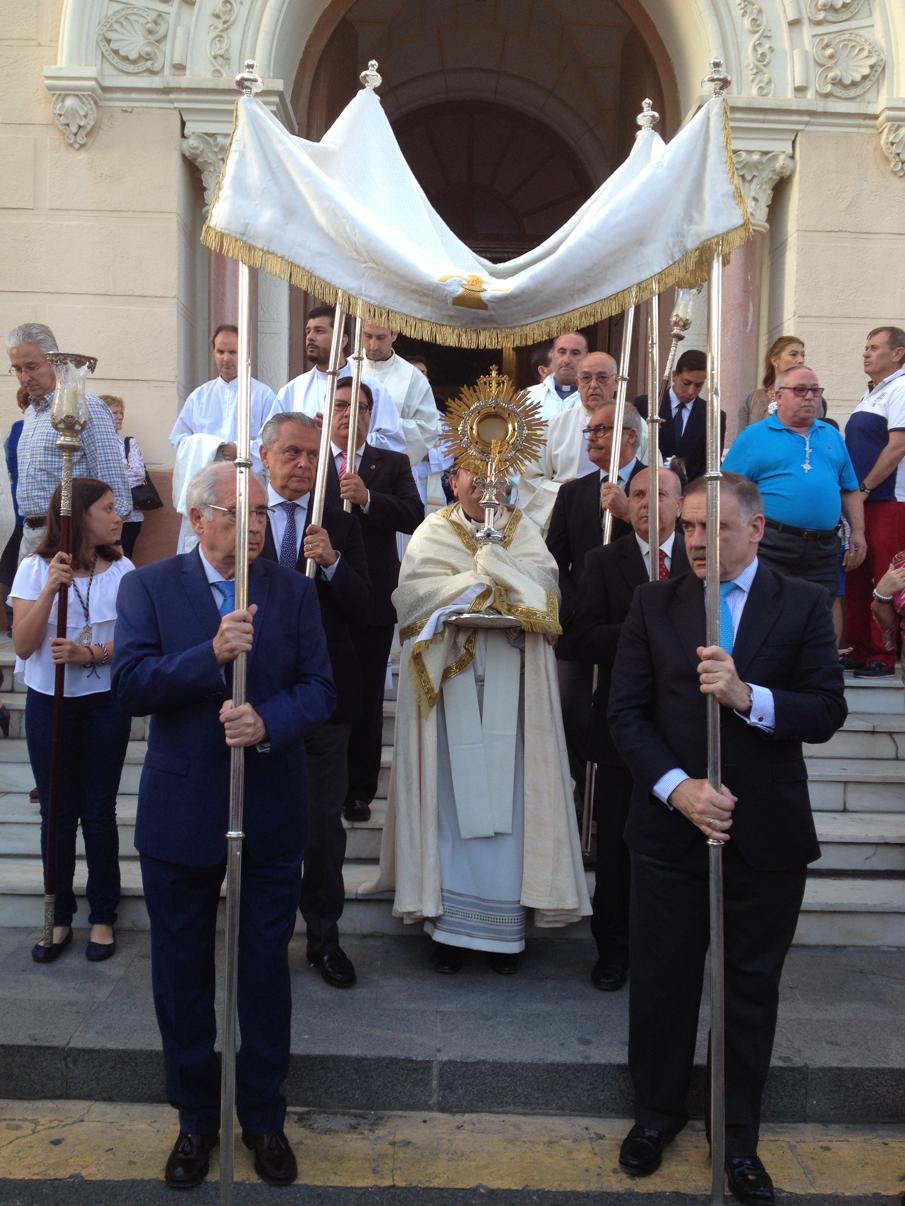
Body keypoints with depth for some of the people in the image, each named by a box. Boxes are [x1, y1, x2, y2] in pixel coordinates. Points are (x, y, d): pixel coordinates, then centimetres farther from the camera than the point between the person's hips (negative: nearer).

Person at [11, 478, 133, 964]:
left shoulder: (121, 570, -4)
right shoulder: (35, 568, -6)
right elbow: (24, 646, -12)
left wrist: (90, 654, -23)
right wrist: (51, 588, -22)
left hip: (105, 704, 0)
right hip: (49, 705, 0)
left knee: (98, 813, 7)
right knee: (56, 814, 9)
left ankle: (102, 916, 22)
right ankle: (59, 916, 25)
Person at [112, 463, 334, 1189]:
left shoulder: (294, 591, 1)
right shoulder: (150, 587, -3)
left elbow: (320, 689, -5)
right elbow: (130, 686, -14)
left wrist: (268, 722, -24)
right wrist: (212, 654, -27)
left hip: (272, 817, 1)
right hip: (180, 817, 0)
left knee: (266, 971, 12)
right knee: (183, 973, 14)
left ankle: (264, 1116, 33)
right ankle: (196, 1118, 35)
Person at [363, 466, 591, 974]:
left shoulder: (524, 530, 13)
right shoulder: (433, 532, 9)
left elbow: (543, 583, -3)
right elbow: (414, 589, -6)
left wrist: (490, 559, -9)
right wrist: (476, 589, -10)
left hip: (510, 689, 1)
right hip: (449, 681, -1)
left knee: (508, 793, 0)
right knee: (452, 791, -1)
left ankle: (507, 926, 8)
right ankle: (451, 923, 7)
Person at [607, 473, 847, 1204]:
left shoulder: (803, 606, -2)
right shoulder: (653, 603, 1)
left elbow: (828, 712, -8)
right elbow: (626, 711, -3)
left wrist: (748, 696, -25)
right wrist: (675, 786, -16)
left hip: (767, 833, 0)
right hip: (669, 824, 1)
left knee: (753, 986, 14)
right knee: (662, 979, 14)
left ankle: (739, 1133, 34)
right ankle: (658, 1110, 38)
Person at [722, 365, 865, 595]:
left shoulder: (832, 436, 17)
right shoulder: (752, 437, 1)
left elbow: (850, 490, 20)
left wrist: (858, 533, 10)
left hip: (824, 552, 5)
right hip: (770, 550, -5)